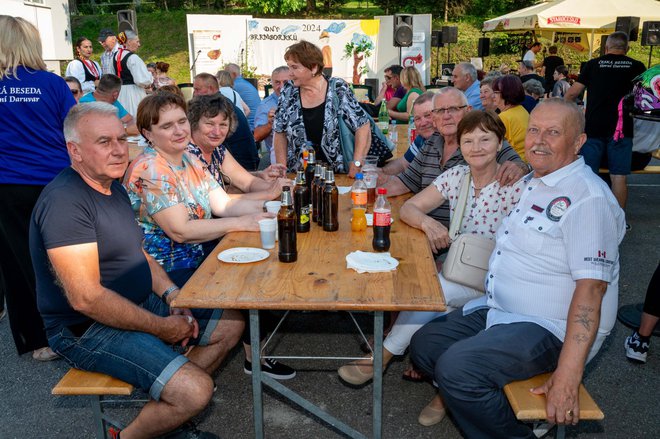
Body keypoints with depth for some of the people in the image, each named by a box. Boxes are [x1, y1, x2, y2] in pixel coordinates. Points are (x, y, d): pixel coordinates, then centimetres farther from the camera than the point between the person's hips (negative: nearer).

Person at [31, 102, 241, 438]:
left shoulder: (112, 187, 9)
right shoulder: (65, 200, -23)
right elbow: (86, 298, -28)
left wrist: (172, 295, -2)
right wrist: (161, 327, -19)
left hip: (140, 304, 10)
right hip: (87, 330, -10)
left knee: (230, 324, 11)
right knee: (196, 391, -24)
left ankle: (168, 409, 14)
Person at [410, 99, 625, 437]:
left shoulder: (589, 197, -18)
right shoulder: (530, 183, 12)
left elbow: (591, 287, -24)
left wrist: (568, 375, -29)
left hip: (550, 329, -9)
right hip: (498, 309, 9)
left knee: (457, 366, -26)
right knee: (424, 344, 4)